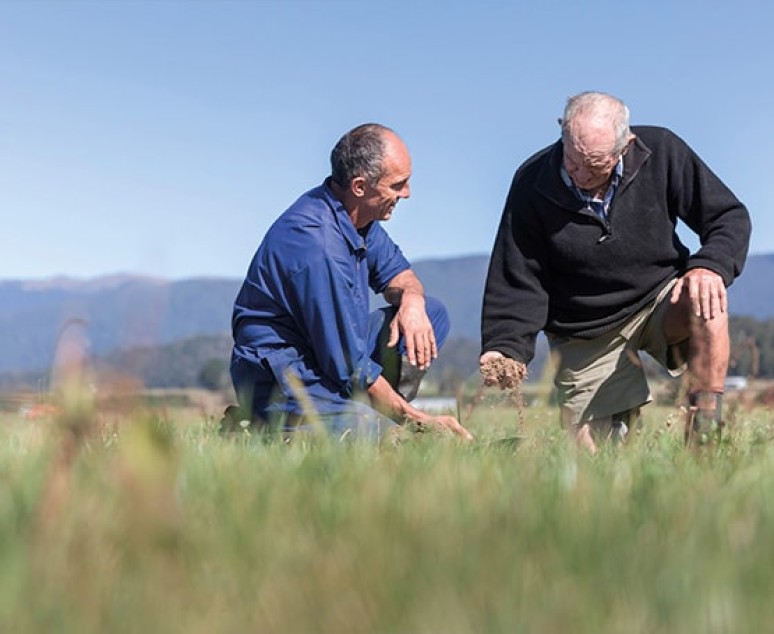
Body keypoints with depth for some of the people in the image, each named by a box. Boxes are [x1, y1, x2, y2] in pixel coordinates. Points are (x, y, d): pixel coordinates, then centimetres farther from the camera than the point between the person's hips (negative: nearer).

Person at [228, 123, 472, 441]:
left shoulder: (355, 213, 2)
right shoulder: (318, 245, -27)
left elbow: (394, 269, 19)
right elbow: (349, 367, -24)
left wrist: (411, 298, -6)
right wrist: (416, 418, -13)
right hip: (282, 384, -10)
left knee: (432, 313, 7)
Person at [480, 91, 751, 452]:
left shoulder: (660, 151, -12)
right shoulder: (533, 184, -13)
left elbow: (730, 216, -7)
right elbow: (517, 281, -10)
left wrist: (710, 266, -27)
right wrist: (505, 347, -25)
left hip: (661, 300, 0)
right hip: (586, 336, 0)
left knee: (704, 302, -35)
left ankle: (703, 443, -26)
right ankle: (619, 421, 30)